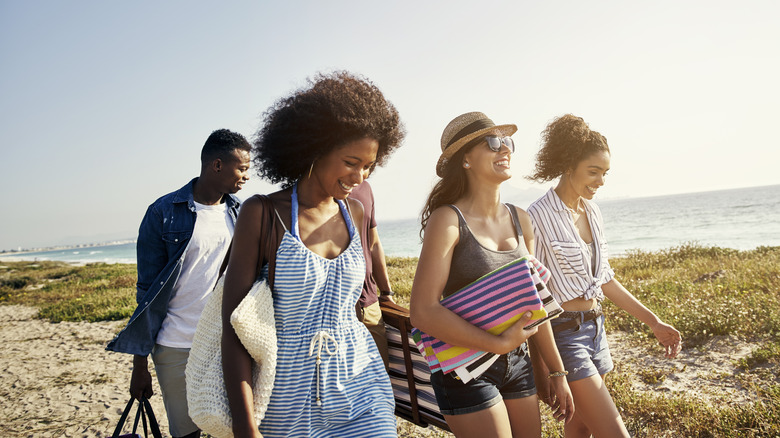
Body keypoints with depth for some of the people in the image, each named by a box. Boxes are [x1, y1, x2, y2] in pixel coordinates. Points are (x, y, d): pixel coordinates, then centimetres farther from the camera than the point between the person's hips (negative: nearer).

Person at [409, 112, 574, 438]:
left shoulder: (519, 220, 4)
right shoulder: (448, 219, -16)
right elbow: (423, 313, -22)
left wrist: (557, 373, 13)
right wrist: (500, 343, -18)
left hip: (518, 363, 6)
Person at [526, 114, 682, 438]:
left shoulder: (591, 210, 8)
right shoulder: (539, 217, -16)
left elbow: (604, 279, 16)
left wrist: (653, 322, 15)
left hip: (594, 326, 8)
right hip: (563, 333, -7)